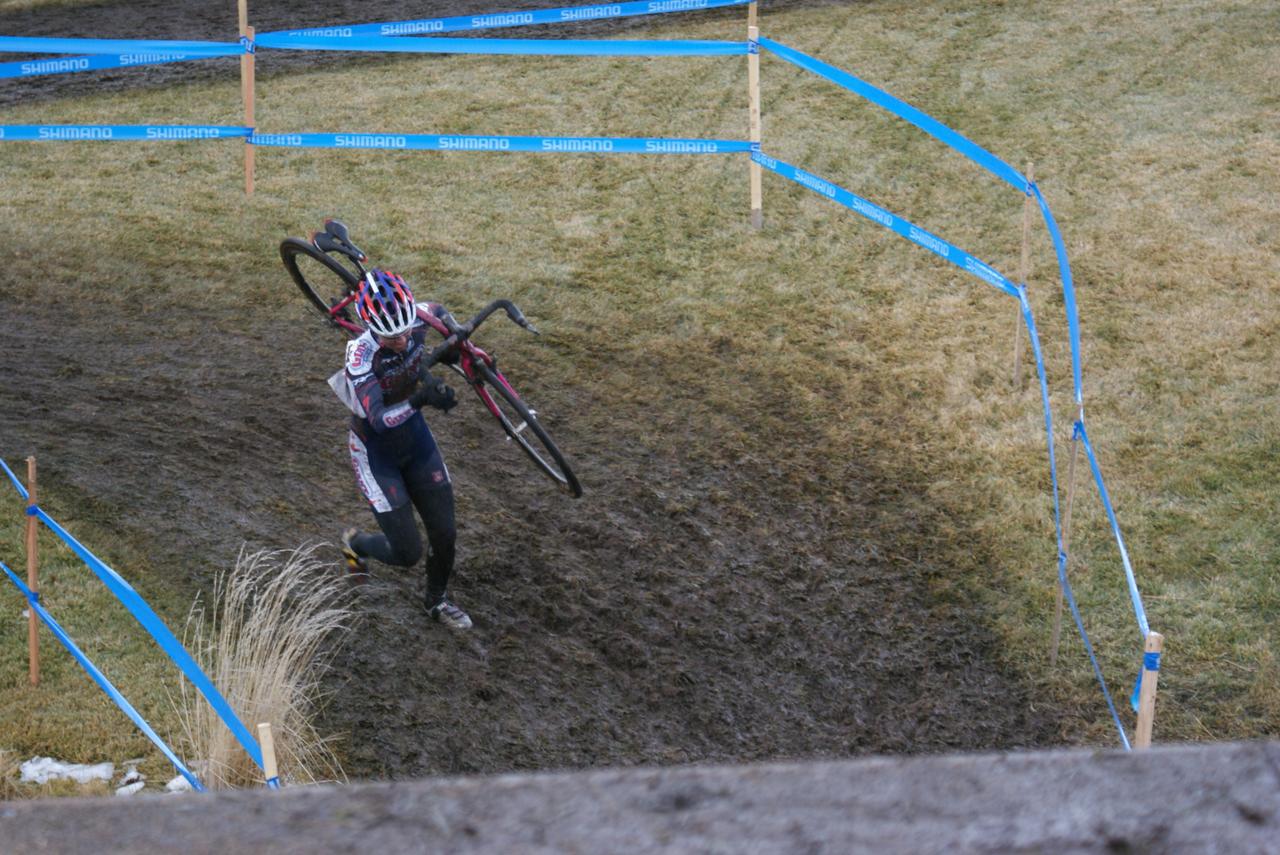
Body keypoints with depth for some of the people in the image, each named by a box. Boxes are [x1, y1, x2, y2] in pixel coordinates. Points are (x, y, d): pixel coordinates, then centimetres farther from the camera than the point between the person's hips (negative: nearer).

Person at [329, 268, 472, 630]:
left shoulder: (415, 322, -19)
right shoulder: (362, 353, -33)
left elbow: (437, 310, 8)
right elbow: (379, 419, -44)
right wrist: (420, 399, -59)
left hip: (416, 439, 5)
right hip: (376, 452, -5)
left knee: (444, 533, 6)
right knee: (408, 553, -3)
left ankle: (438, 600, 35)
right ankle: (356, 543, 29)